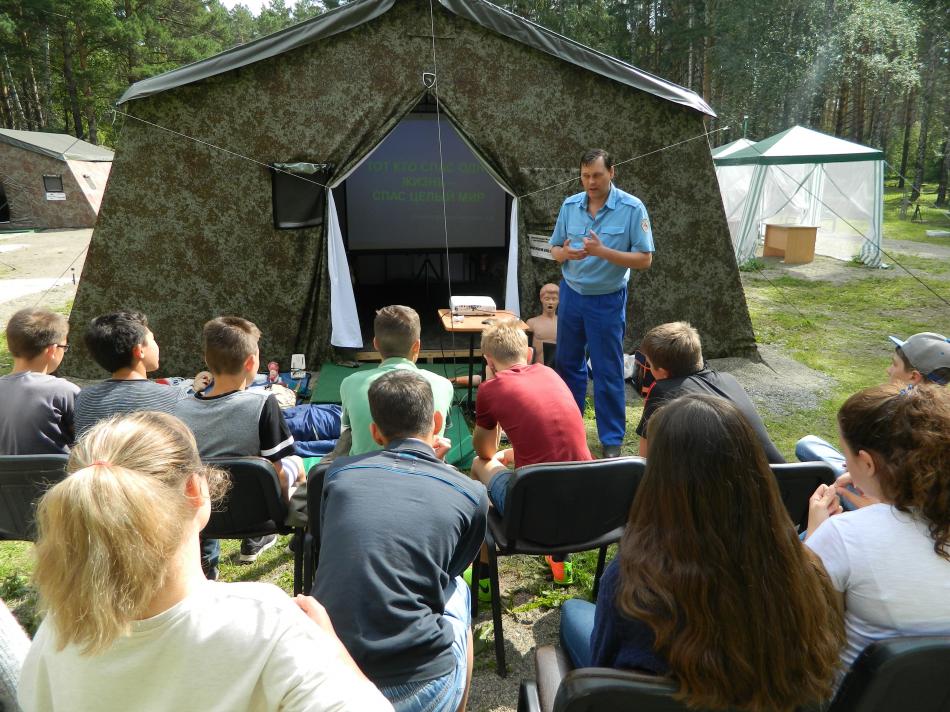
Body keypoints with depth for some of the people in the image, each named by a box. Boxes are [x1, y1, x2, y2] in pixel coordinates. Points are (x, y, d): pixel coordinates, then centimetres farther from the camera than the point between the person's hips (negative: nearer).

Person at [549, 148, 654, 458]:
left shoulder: (632, 208, -12)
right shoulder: (570, 205, 0)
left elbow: (644, 259, -14)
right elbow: (555, 249, 7)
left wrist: (602, 251, -26)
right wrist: (566, 253, -17)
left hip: (607, 301, -4)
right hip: (571, 294, 4)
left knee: (608, 372, 3)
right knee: (567, 363, 16)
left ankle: (612, 440, 17)